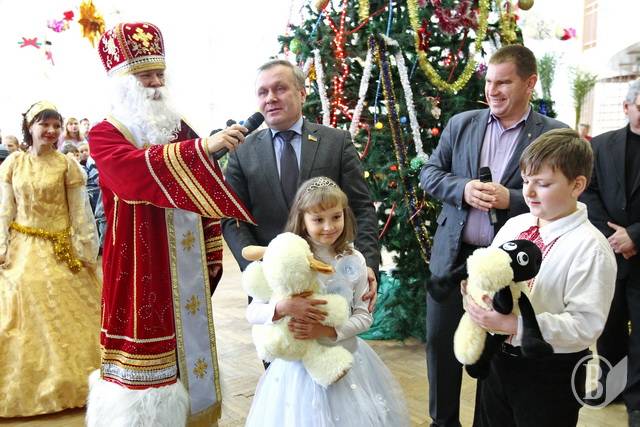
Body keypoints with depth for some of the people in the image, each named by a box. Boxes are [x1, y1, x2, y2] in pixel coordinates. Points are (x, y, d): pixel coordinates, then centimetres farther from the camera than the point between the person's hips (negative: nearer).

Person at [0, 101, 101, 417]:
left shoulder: (67, 164, -4)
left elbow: (80, 212, -4)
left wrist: (85, 250, -7)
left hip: (60, 250, -2)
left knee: (63, 316, 5)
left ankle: (66, 383, 21)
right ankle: (29, 386, 22)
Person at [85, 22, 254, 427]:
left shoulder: (180, 129, 12)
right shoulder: (105, 135, -6)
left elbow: (204, 193, 15)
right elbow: (141, 169, -28)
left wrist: (212, 257, 12)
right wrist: (205, 146, -38)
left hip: (189, 268, 6)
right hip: (142, 267, -6)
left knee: (191, 340, 14)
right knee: (147, 351, -1)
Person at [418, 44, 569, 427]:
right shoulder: (461, 124, 4)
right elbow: (429, 173, 4)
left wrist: (511, 199, -22)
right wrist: (463, 188, -15)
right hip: (453, 255, 3)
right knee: (440, 341, 13)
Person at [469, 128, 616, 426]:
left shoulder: (589, 248, -18)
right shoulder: (514, 225, 1)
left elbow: (586, 324, -23)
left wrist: (512, 324, -28)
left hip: (550, 376, -5)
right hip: (497, 359, 6)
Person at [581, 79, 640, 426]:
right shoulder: (601, 145, 6)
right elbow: (588, 193, 0)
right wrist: (609, 237, -11)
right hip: (607, 254, 2)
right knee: (606, 328, 15)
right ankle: (604, 382, 34)